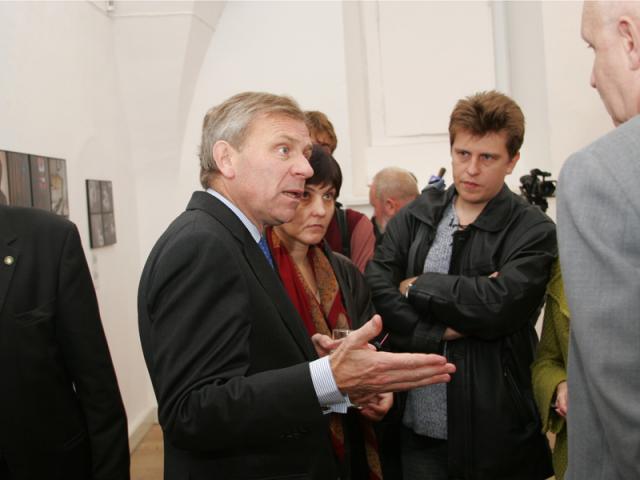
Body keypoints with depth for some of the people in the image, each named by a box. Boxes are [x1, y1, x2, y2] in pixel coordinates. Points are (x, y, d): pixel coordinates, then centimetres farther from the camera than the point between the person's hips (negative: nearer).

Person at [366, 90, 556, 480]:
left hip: (495, 432, -2)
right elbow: (375, 289, -6)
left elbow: (499, 304, -21)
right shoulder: (415, 216, 5)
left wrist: (416, 287, -10)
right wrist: (439, 332, -18)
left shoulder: (534, 231, -5)